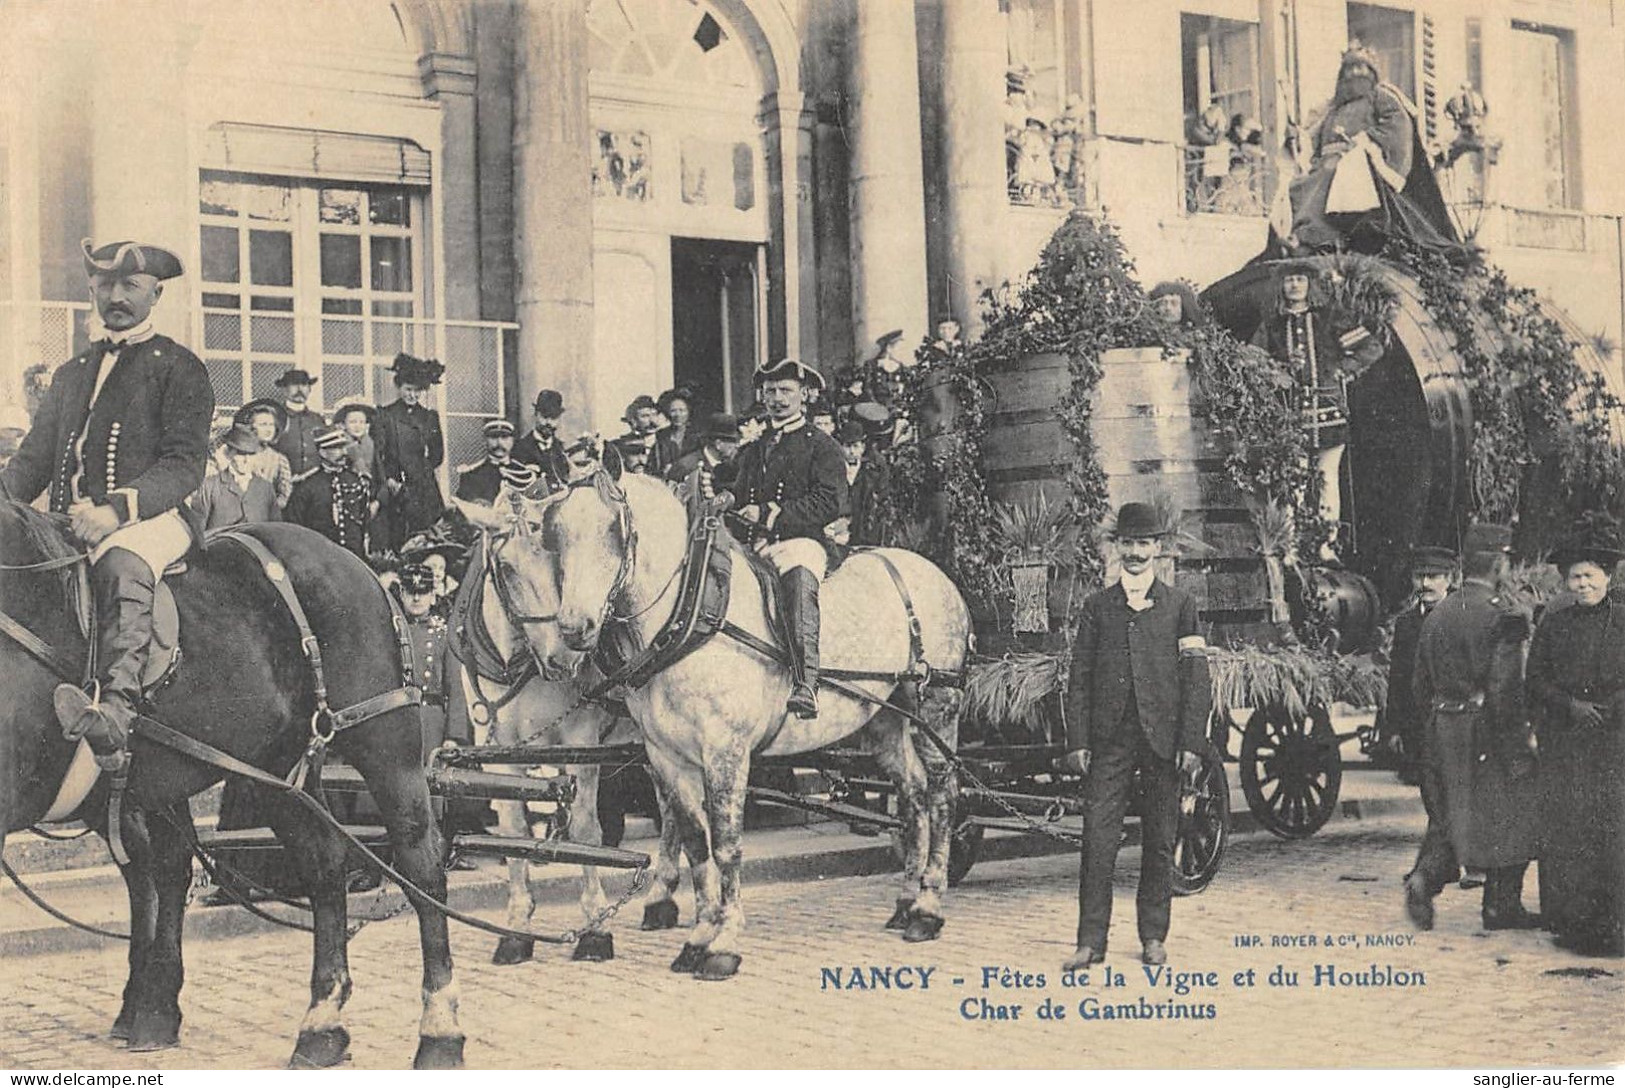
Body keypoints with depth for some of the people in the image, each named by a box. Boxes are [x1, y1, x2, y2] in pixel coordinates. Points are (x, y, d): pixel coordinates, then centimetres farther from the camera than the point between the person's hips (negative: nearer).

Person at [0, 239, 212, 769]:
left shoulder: (179, 368, 8)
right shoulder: (72, 373, 26)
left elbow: (185, 465, -5)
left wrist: (116, 509, -22)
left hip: (154, 517, -6)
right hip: (71, 522, 7)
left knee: (121, 564, -38)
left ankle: (113, 715, -58)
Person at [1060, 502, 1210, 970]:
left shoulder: (1180, 605, 7)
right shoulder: (1097, 606, 10)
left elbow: (1197, 680, 3)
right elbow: (1080, 678, 7)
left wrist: (1191, 742, -6)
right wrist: (1077, 741, -1)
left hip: (1163, 738, 0)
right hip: (1109, 739, 1)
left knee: (1159, 843, 5)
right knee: (1098, 840, -5)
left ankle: (1153, 937, 15)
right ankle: (1090, 941, -2)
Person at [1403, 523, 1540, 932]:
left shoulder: (1437, 614, 8)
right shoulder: (1501, 614, -14)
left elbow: (1420, 683, 11)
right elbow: (1505, 687, -19)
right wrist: (1517, 739, -13)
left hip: (1442, 732, 6)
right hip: (1488, 734, -6)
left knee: (1449, 815, 14)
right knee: (1511, 818, 8)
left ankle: (1424, 877, -8)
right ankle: (1502, 906, 12)